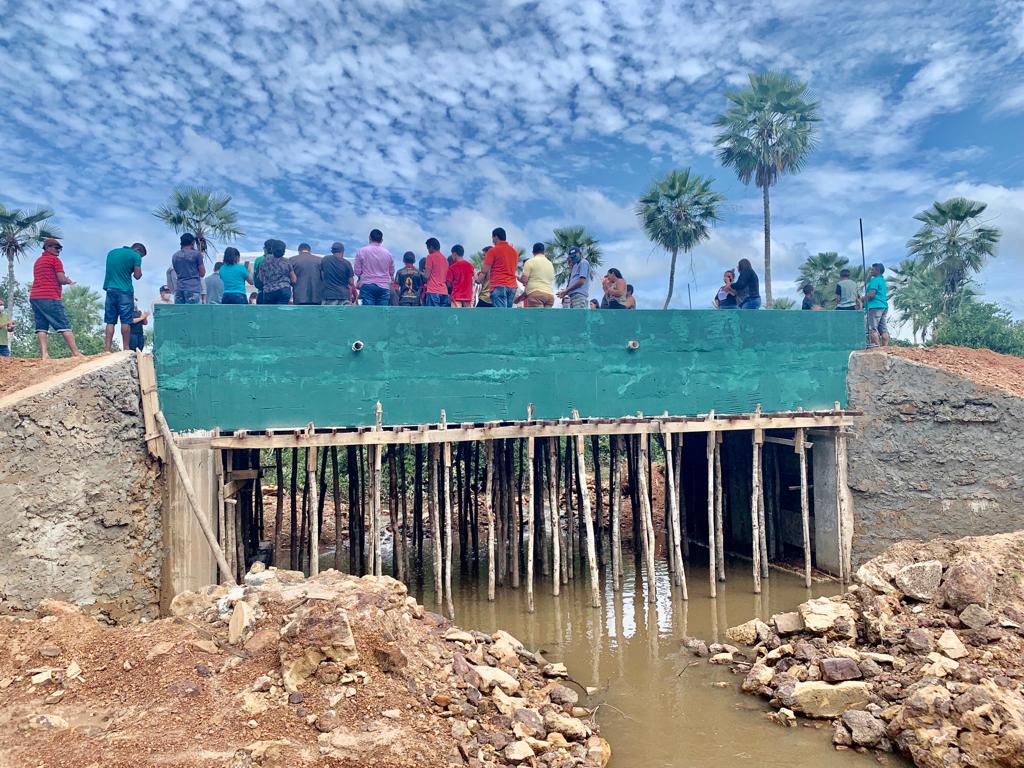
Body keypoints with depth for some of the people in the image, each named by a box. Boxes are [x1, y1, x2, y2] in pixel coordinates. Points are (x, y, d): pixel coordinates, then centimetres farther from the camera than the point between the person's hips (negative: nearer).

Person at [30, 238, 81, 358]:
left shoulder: (38, 261, 24)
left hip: (35, 297, 7)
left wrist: (65, 281, 21)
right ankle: (76, 353, -13)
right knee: (64, 326, -8)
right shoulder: (55, 259, 0)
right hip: (50, 298, -7)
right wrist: (68, 281, 12)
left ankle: (44, 354, -13)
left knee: (41, 327, -1)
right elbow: (61, 279, -9)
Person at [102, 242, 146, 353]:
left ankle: (107, 350, -2)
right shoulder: (135, 256, -1)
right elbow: (137, 276, -4)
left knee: (110, 321, 4)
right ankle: (125, 350, -1)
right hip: (125, 291, -5)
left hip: (110, 289, 5)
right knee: (125, 321, -2)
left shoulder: (111, 252, 19)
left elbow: (110, 271, 25)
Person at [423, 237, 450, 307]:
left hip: (433, 291, -7)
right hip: (444, 292, 7)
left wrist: (422, 273, 14)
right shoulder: (445, 259, 18)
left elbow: (427, 276, -9)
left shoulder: (431, 257, -3)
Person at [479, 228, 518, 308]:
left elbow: (485, 271, -5)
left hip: (498, 286, -6)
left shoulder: (493, 250, -2)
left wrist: (479, 280, 12)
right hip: (512, 285, 6)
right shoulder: (514, 251, 17)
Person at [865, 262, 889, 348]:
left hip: (875, 307, -10)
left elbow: (871, 294, -17)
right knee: (884, 329, 7)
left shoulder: (875, 280, -11)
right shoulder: (883, 280, 19)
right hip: (884, 306, 10)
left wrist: (862, 299, -5)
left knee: (873, 329, -9)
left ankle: (876, 347, -13)